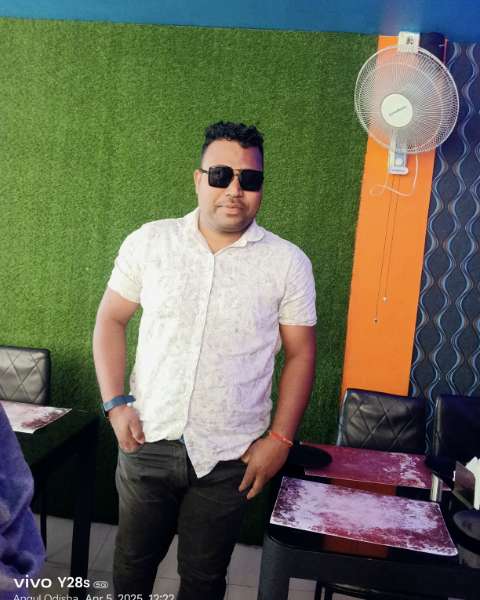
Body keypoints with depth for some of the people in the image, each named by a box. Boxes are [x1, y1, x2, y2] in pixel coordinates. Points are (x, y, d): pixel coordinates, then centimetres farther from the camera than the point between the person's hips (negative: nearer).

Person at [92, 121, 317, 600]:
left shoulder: (288, 263, -6)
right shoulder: (149, 242, -3)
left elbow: (300, 354, -1)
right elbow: (110, 320, 4)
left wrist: (279, 439, -5)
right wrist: (115, 405, -4)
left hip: (229, 456, -1)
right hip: (146, 440, 2)